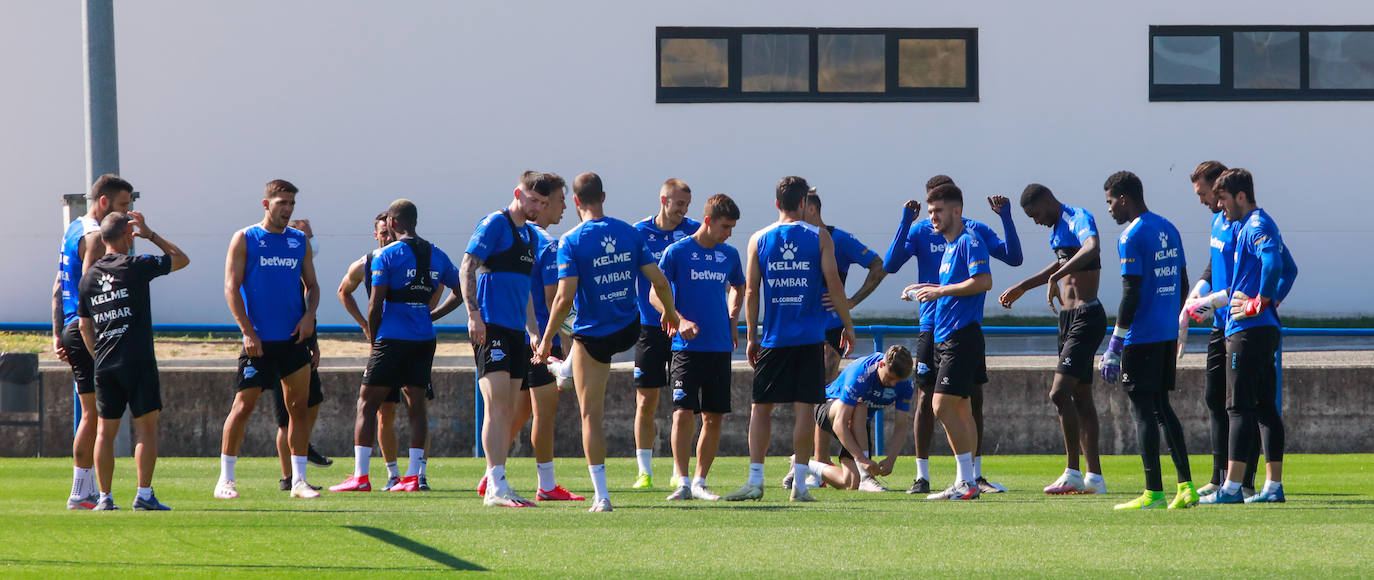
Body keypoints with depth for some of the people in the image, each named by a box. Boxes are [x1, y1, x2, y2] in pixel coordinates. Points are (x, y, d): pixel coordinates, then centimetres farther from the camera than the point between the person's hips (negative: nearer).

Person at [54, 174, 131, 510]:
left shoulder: (72, 231, 18)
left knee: (90, 413, 13)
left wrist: (58, 334, 20)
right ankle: (81, 494, -7)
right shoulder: (95, 237, -12)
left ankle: (88, 492, 15)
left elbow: (59, 286, 20)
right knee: (94, 413, -7)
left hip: (72, 330, 10)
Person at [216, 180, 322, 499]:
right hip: (259, 340, -4)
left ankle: (299, 480, 7)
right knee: (244, 405, -5)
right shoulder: (244, 239, -1)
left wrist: (309, 315, -3)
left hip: (294, 338, 4)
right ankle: (225, 479, 4)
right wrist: (247, 331, -13)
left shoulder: (300, 241, 11)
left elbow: (312, 285, 17)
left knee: (299, 406, 2)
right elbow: (231, 287, -5)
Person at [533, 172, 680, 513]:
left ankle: (601, 495, -1)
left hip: (592, 337, -4)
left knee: (591, 414, 2)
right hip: (629, 331, 4)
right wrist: (670, 313, 19)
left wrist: (546, 341, -9)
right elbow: (659, 282, -1)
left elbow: (564, 298, -19)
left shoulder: (572, 242, -14)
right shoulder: (630, 234, -1)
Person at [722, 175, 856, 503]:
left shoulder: (759, 240, 4)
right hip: (810, 338, -1)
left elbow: (751, 292, 3)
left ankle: (755, 481, 1)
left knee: (761, 407, 7)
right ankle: (800, 483, -2)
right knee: (805, 406, 1)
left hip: (774, 338, 1)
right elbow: (833, 285, -3)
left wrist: (751, 337, 10)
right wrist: (848, 327, 6)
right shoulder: (819, 237, 0)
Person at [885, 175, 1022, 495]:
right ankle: (922, 476, 6)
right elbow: (889, 265, -11)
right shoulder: (919, 232, 2)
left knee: (974, 399, 1)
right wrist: (905, 223, -19)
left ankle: (976, 474, 10)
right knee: (927, 400, -1)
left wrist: (1006, 218, -12)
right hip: (932, 326, -1)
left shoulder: (975, 230, 5)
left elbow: (1014, 258, -2)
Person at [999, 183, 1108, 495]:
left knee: (1060, 392, -17)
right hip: (1069, 317, 10)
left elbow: (1092, 248, -37)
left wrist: (1054, 278, -45)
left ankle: (1073, 472, -13)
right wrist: (1021, 288, 40)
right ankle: (1095, 476, 12)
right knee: (1080, 397, 10)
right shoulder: (1058, 229, 15)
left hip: (1087, 316, -10)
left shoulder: (1078, 219, -15)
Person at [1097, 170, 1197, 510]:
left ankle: (1153, 493, -5)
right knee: (1162, 406, 14)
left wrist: (1114, 348, -14)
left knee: (1142, 409, -4)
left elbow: (1131, 295, -17)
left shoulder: (1132, 237, -13)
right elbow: (1182, 284, 17)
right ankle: (1186, 486, 10)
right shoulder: (1168, 229, 13)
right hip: (1168, 334, 8)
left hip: (1142, 337, -8)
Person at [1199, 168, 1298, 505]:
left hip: (1248, 330, -10)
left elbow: (1273, 263, -31)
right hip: (1266, 329, 10)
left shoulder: (1256, 226, -12)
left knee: (1240, 408, -10)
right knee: (1265, 408, 10)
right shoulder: (1257, 225, 19)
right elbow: (1289, 269, 30)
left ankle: (1232, 487, -12)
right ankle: (1273, 486, 10)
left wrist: (1259, 303, -21)